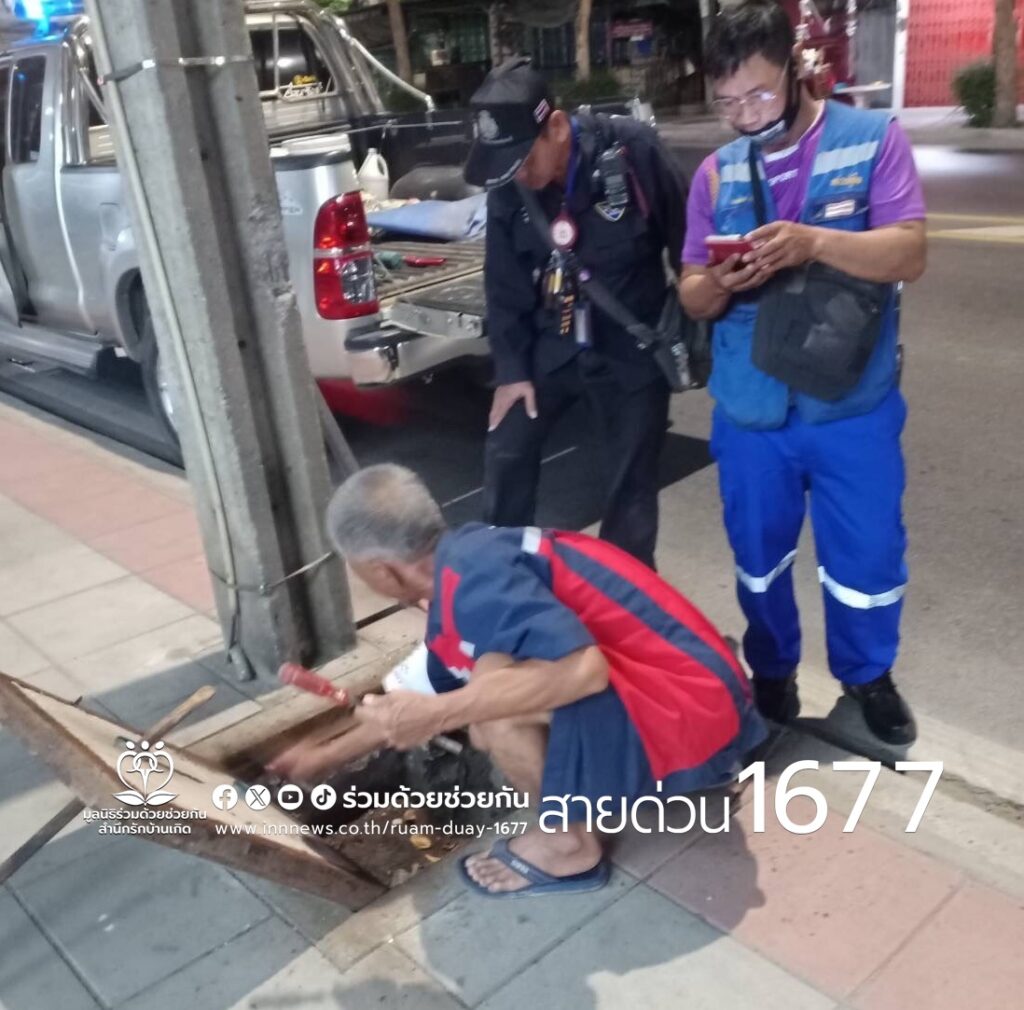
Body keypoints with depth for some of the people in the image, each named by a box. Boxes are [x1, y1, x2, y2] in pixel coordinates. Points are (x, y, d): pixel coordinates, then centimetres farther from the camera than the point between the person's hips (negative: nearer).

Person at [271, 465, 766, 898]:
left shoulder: (473, 577, -22)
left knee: (493, 694, -24)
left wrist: (439, 713, -27)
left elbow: (583, 669, -34)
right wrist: (327, 755, 35)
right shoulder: (456, 583, 10)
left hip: (690, 717, -10)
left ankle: (567, 842, 1)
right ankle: (680, 768, 18)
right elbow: (424, 701, 24)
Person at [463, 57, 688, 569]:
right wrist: (510, 368, -1)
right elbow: (504, 283, 1)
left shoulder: (633, 149, -19)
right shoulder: (507, 185, -8)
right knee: (505, 455, 4)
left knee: (630, 485, 5)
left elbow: (687, 240, -9)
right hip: (550, 343, 3)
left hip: (633, 347, -3)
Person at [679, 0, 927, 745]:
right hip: (749, 413, 2)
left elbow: (910, 254, -13)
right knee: (759, 555, 16)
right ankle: (772, 670, 41)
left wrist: (813, 242, -30)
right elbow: (691, 297, 4)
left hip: (854, 410, -2)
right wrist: (716, 283, -20)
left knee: (868, 556, 11)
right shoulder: (717, 172, 4)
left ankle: (868, 675, 38)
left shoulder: (874, 138, -4)